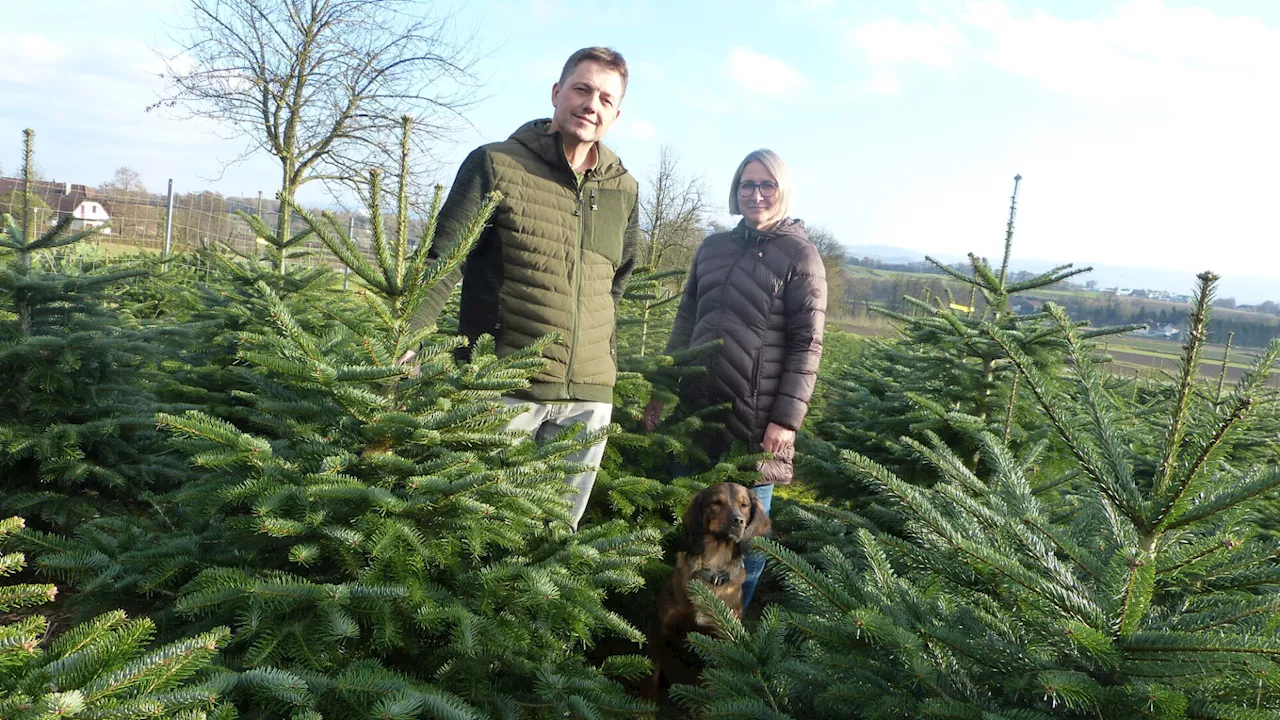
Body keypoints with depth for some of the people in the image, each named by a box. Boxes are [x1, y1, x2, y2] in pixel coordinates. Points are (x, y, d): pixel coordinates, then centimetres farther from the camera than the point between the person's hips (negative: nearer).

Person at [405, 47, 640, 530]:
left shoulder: (623, 190, 10)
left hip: (590, 396, 4)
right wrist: (405, 340, -22)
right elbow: (442, 261, -8)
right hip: (503, 389, -4)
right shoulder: (494, 165, -3)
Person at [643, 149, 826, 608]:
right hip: (696, 407, 5)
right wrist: (660, 390, 14)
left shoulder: (800, 255, -4)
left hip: (757, 419, -5)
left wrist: (787, 419, -15)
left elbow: (807, 345, -8)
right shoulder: (712, 247, 11)